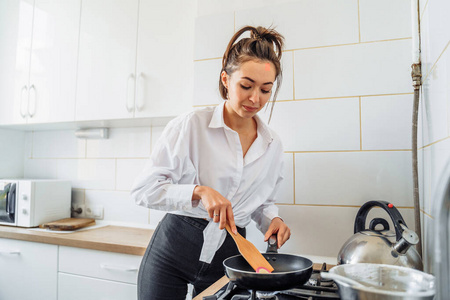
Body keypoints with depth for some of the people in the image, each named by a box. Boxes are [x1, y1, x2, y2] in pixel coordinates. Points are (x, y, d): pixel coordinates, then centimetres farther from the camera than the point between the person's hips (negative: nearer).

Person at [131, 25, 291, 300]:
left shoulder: (273, 146, 1)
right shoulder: (191, 126, -13)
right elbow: (144, 189, -15)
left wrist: (272, 220, -6)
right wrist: (199, 191, -28)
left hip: (227, 255, 4)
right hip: (174, 247, -3)